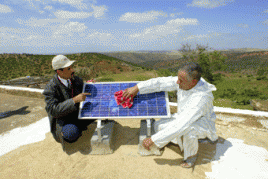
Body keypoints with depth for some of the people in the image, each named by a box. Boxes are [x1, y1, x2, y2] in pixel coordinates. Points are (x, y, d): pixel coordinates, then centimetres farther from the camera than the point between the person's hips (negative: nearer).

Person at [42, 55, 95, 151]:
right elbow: (53, 110, -27)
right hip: (62, 120, -5)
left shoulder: (76, 79, -2)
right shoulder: (50, 88, -19)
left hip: (78, 114, 6)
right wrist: (74, 100, -38)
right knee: (72, 134, -35)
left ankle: (79, 126, 2)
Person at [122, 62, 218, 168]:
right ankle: (181, 140, 19)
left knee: (188, 129, -40)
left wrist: (153, 140, -39)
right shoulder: (184, 81, -20)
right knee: (159, 126, -7)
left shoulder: (201, 98, -41)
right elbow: (161, 82, -12)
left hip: (202, 123, -6)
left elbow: (181, 125, -44)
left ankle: (192, 154, -5)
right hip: (184, 117, 6)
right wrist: (137, 88, -18)